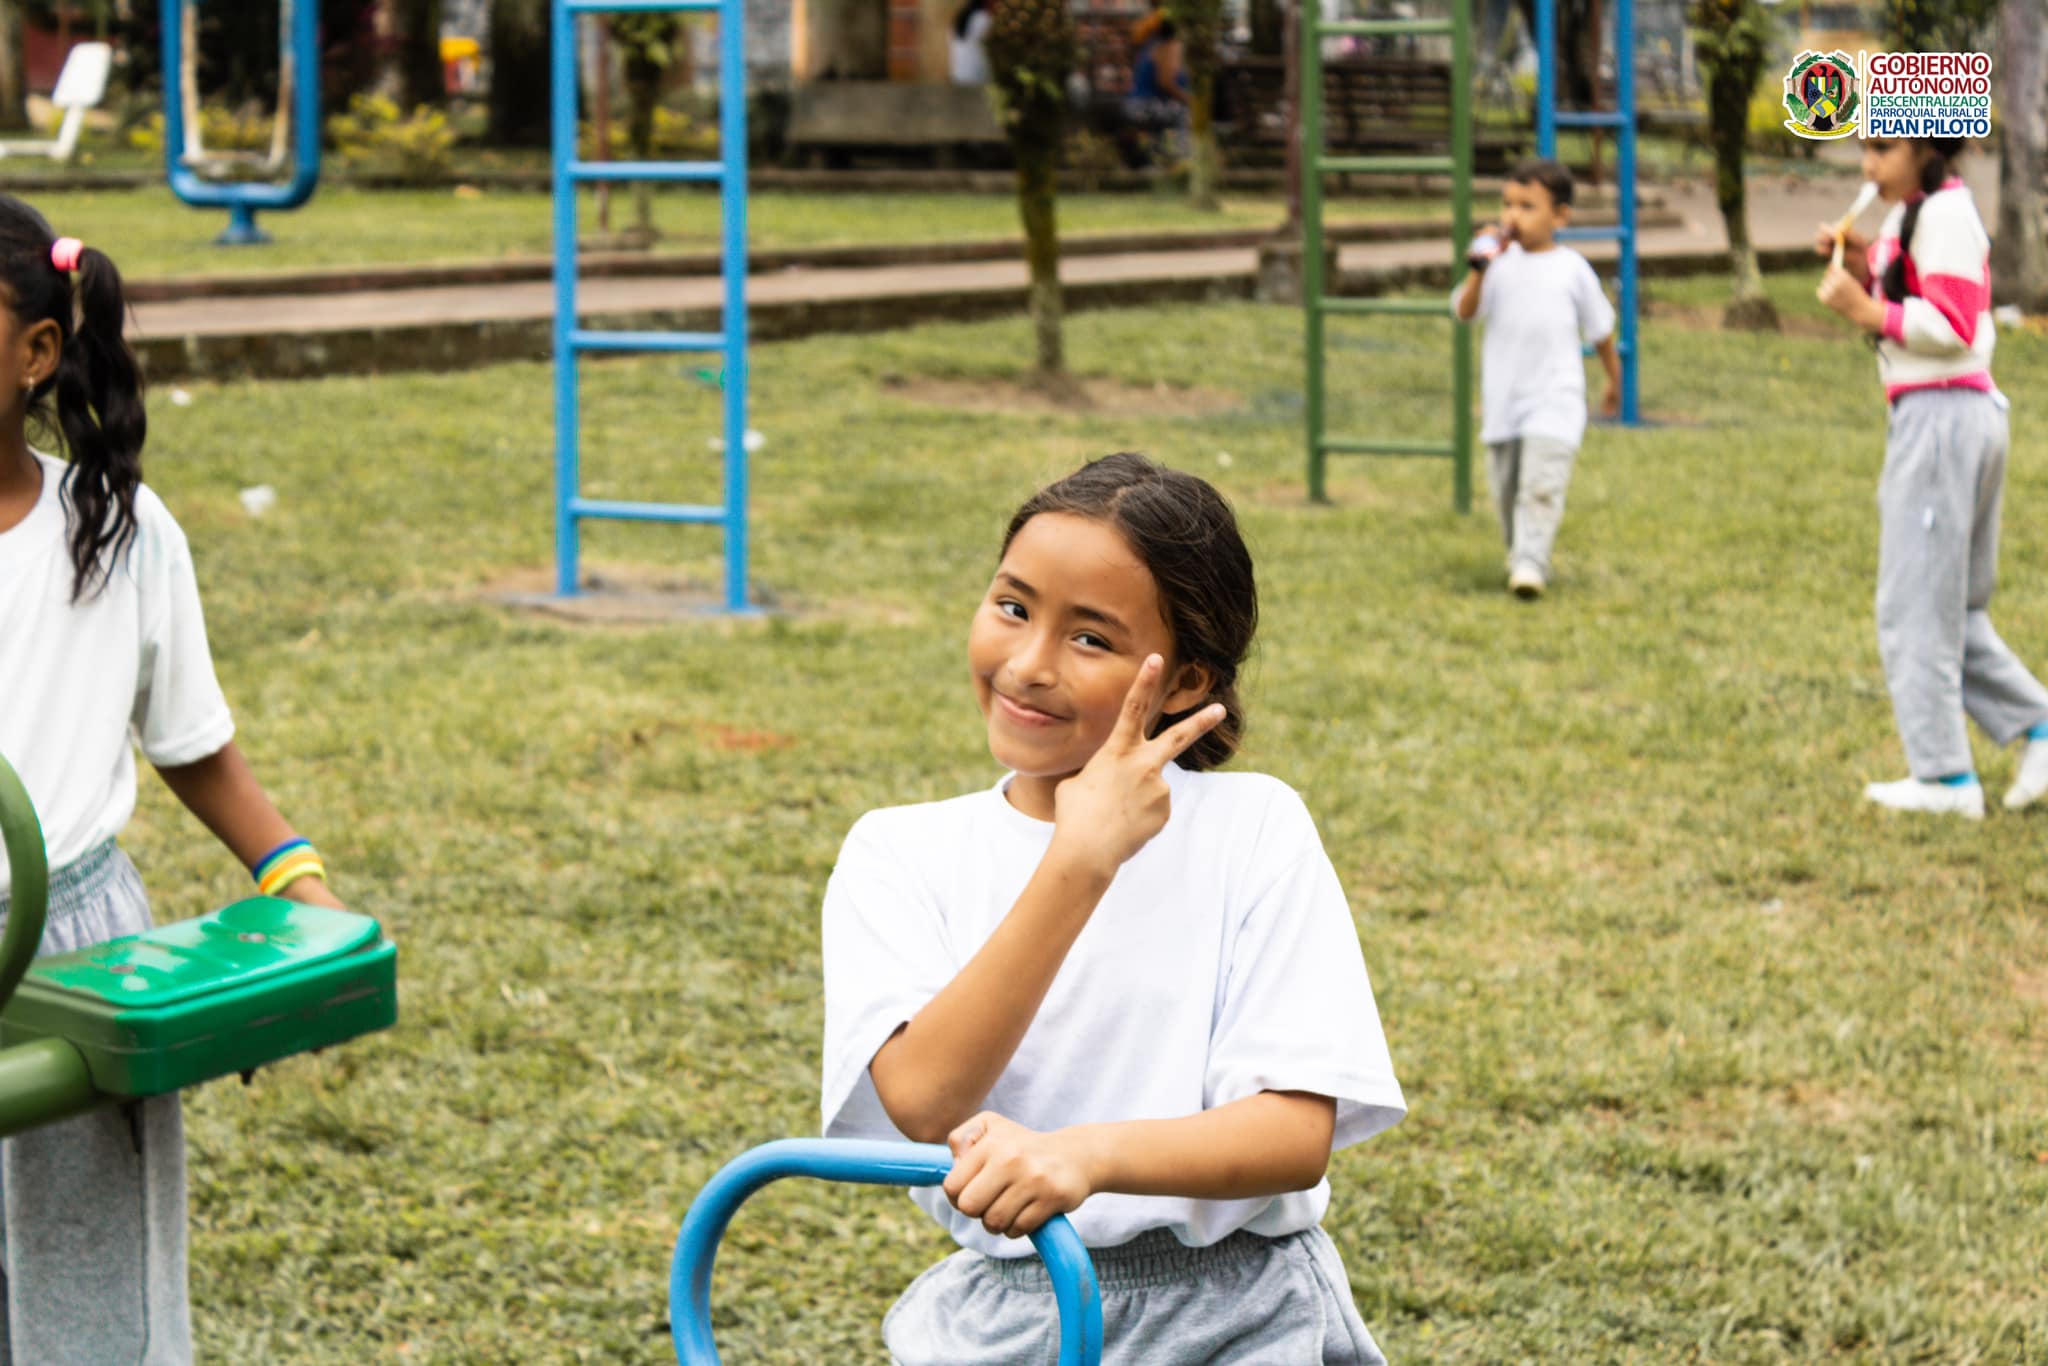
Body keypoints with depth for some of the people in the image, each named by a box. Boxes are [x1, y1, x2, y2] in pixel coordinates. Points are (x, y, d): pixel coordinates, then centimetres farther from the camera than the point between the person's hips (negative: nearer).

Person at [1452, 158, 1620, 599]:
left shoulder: (1572, 270, -1)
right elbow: (1465, 311, -8)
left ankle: (1531, 563, -21)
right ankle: (1518, 553, 30)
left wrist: (1614, 382, 18)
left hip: (1553, 401, -3)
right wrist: (1478, 271, -22)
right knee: (1505, 487, 12)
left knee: (1541, 484, -16)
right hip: (1503, 398, 3)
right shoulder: (1500, 264, 3)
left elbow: (1600, 329, 10)